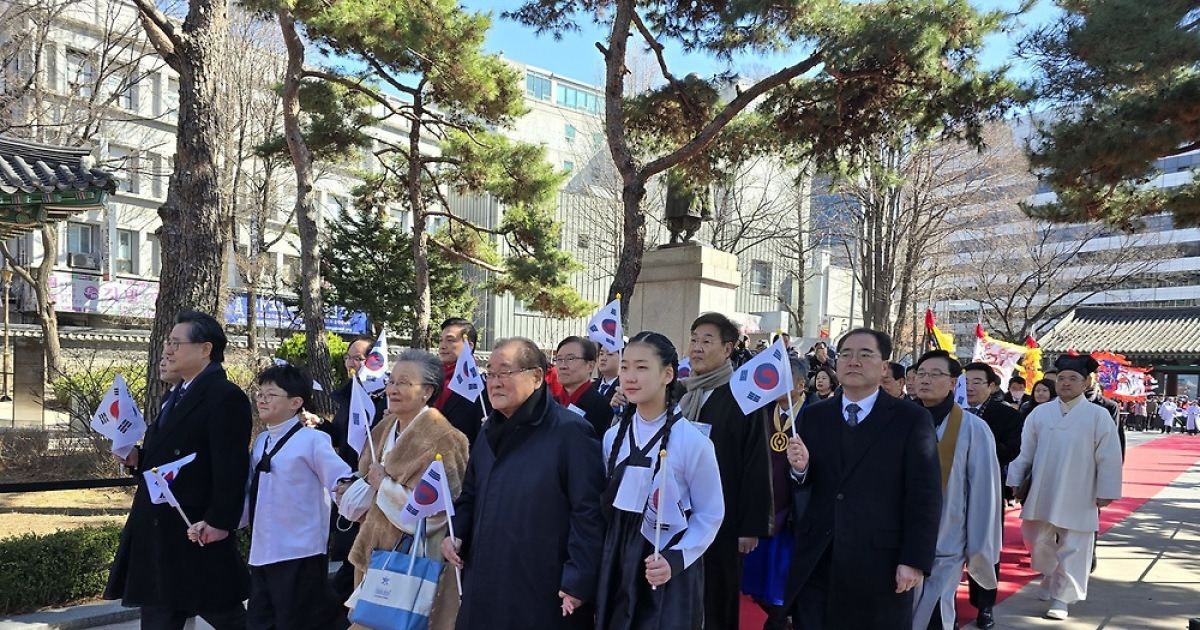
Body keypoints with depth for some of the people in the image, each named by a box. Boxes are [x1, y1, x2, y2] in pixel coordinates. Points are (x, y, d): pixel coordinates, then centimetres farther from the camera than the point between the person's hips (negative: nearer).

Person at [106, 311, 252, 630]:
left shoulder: (226, 397, -16)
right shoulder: (178, 395, 15)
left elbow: (231, 467, -21)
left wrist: (219, 522, -24)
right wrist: (138, 459, 4)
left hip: (198, 532, -10)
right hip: (158, 532, 10)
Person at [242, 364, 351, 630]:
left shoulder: (311, 440, -12)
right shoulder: (260, 441, 10)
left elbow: (343, 482, -18)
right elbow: (250, 491, 15)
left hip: (300, 554, -7)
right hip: (262, 553, 8)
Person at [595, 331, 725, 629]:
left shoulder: (692, 441, -14)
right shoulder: (613, 436, 1)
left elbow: (710, 515, -7)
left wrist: (675, 560, -18)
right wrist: (605, 557, 5)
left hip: (668, 575, -4)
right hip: (617, 566, 4)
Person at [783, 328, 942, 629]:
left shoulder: (912, 419, -3)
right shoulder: (813, 415, 8)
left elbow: (925, 496, -6)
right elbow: (804, 485, 10)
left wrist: (914, 560, -11)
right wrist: (800, 467, -12)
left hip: (879, 561, -2)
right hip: (816, 559, 3)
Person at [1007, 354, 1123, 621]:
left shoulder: (1098, 416, -5)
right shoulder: (1040, 413, 2)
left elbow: (1109, 458, -5)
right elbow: (1024, 451, 5)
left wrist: (1105, 492, -7)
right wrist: (1015, 481, 3)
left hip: (1078, 499, -3)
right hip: (1041, 495, 3)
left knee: (1072, 550, 3)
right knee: (1040, 544, 13)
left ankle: (1061, 598, 13)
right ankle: (1051, 582, 37)